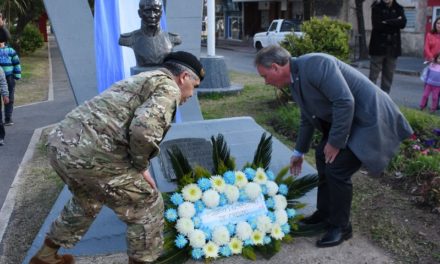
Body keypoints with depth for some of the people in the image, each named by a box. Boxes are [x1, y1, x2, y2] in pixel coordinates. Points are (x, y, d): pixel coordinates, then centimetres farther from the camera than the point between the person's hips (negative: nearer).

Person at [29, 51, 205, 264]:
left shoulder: (142, 80, 27)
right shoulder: (168, 88, -2)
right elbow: (144, 129, -21)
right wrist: (141, 166, -4)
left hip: (61, 144, 10)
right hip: (91, 155, -10)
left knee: (87, 200, 36)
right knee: (147, 208, 8)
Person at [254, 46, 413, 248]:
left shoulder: (315, 64, -24)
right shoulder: (295, 79, 6)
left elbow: (345, 102, -29)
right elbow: (308, 118, 19)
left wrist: (335, 142, -20)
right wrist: (299, 152, 26)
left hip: (369, 117, -10)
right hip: (347, 119, 10)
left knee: (337, 168, -10)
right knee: (323, 157, 13)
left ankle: (340, 227, 10)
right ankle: (325, 214, 30)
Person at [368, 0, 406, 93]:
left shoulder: (399, 9, 10)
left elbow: (403, 23, -7)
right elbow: (377, 24, -14)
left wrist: (386, 22, -13)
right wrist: (395, 22, -9)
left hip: (393, 47, 3)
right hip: (378, 46, -3)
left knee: (388, 75, 6)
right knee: (373, 75, -4)